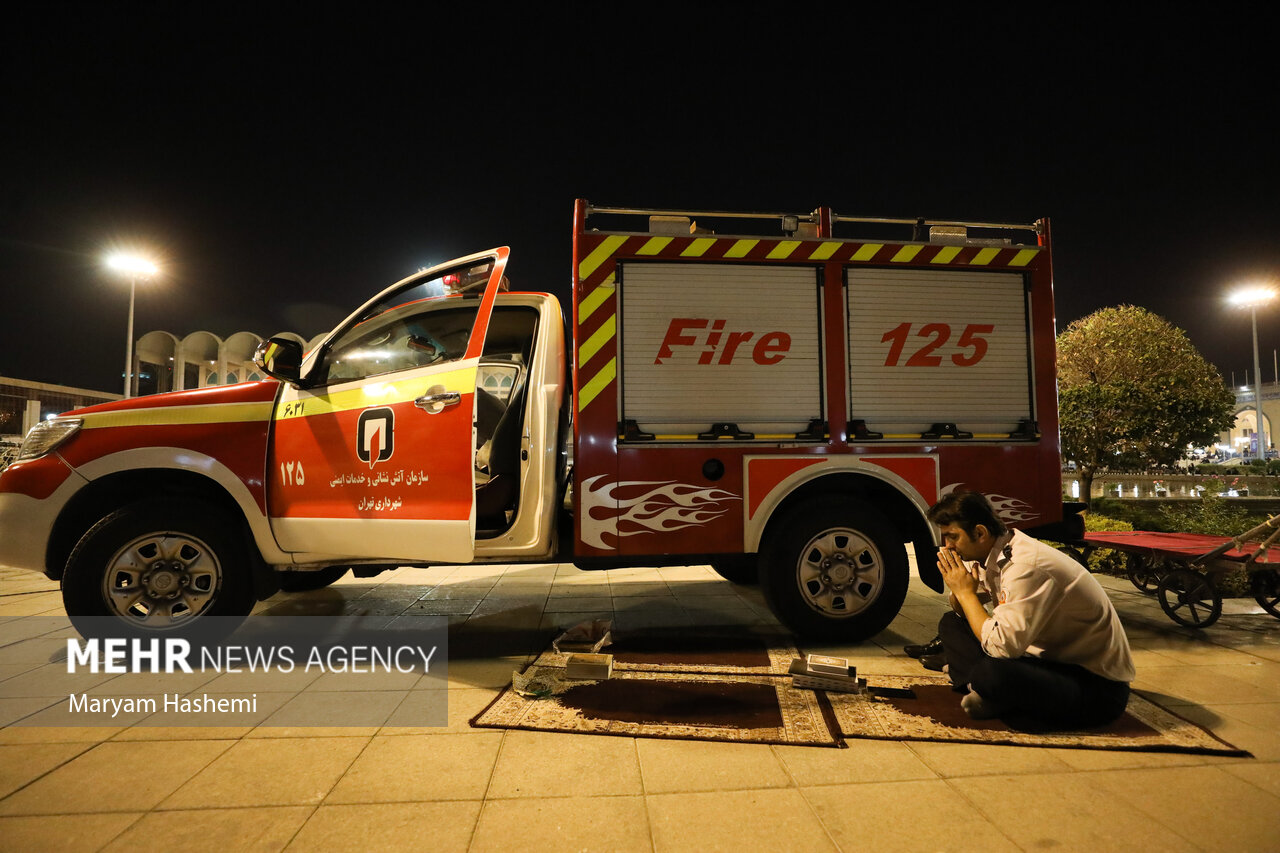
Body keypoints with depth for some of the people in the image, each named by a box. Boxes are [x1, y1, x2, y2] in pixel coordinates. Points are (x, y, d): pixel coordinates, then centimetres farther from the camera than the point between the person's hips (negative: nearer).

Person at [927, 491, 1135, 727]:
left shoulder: (1026, 566, -28)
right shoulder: (992, 555, 0)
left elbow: (1001, 646, -33)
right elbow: (961, 611, 11)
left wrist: (966, 592, -21)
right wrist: (958, 589, -12)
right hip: (1051, 659, 9)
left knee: (989, 674, -36)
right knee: (952, 623, 5)